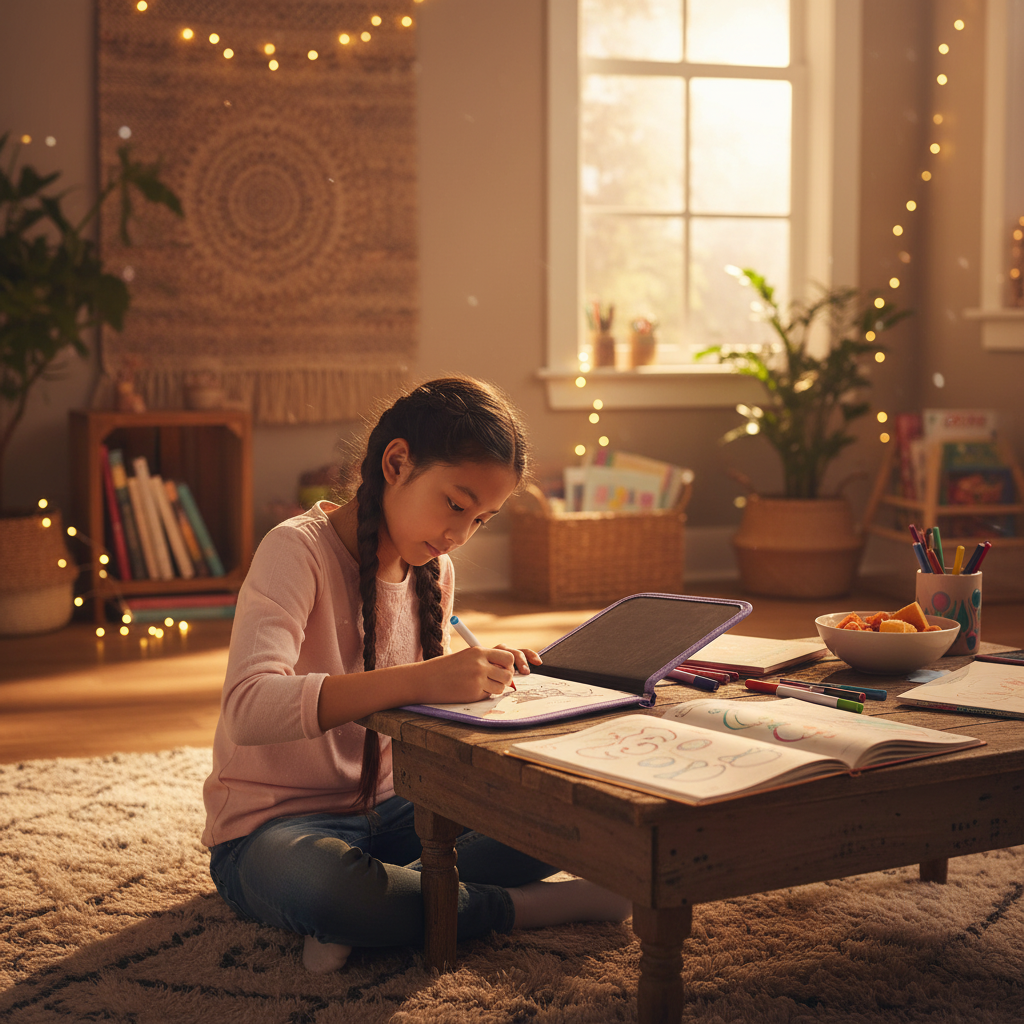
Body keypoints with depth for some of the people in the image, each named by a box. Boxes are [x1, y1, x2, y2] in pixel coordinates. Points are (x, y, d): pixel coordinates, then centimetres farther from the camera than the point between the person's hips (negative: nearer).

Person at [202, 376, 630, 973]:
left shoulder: (435, 573, 6)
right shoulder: (297, 551, -18)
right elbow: (248, 708, -35)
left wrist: (476, 675, -9)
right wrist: (417, 681, -44)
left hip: (387, 812, 7)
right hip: (274, 830, -6)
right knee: (309, 882, -43)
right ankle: (533, 906, -24)